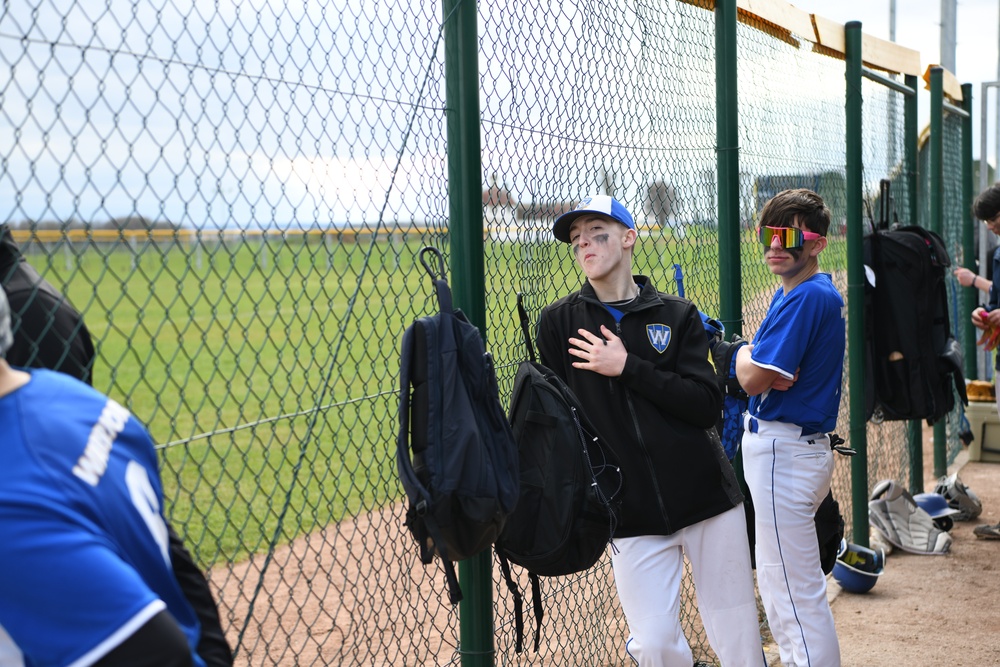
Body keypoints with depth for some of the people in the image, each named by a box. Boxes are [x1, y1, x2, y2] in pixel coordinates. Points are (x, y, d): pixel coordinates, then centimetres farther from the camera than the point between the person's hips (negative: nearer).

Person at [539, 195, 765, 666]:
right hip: (631, 515, 0)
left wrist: (627, 367, -12)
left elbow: (707, 407, -6)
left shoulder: (678, 315, 4)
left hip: (706, 496, 1)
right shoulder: (559, 322, 3)